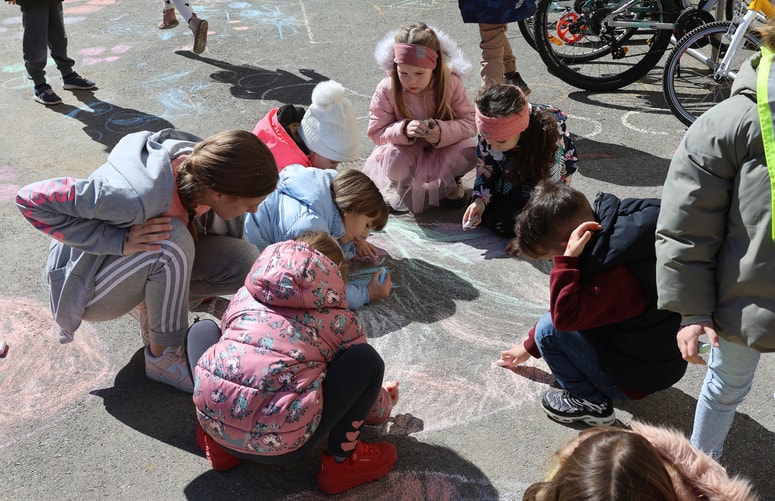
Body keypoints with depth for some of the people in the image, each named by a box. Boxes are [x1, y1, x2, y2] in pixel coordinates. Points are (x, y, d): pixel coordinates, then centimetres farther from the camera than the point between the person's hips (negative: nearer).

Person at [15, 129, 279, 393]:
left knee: (245, 264, -14)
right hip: (89, 285, -6)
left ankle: (149, 302, 6)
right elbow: (32, 200, -31)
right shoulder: (139, 197, -38)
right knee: (173, 242, -35)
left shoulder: (205, 167, -18)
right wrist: (118, 240, -36)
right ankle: (161, 357, -15)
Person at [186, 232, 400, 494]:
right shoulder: (340, 318, 14)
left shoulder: (245, 294, 21)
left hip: (213, 421, 4)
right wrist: (384, 401, 49)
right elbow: (374, 411, 24)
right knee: (367, 360, 8)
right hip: (279, 445, -4)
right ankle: (341, 460, 15)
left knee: (203, 329, 29)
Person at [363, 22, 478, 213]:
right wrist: (403, 130, -35)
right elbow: (376, 132, -13)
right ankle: (401, 188, 1)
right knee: (394, 158, -35)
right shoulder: (387, 89, -19)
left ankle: (449, 180, 6)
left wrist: (442, 131, -35)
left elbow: (469, 123, -14)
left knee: (469, 152, -29)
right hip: (406, 152, -1)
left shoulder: (451, 83, -18)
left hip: (442, 151, 1)